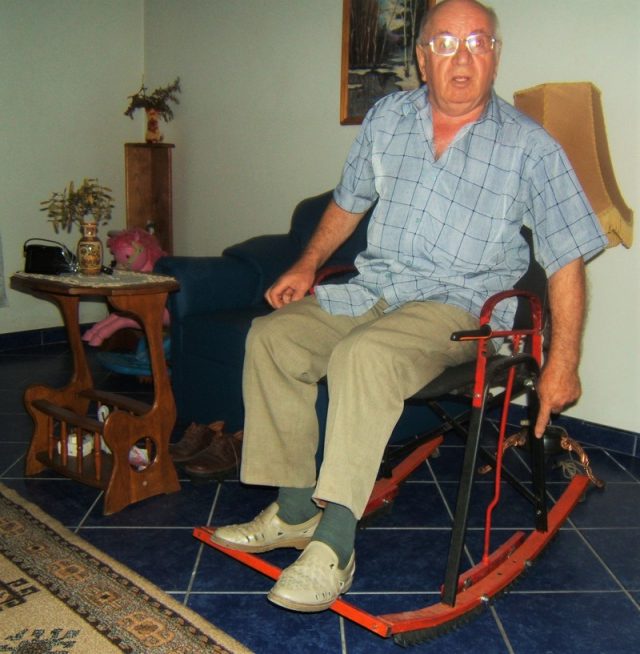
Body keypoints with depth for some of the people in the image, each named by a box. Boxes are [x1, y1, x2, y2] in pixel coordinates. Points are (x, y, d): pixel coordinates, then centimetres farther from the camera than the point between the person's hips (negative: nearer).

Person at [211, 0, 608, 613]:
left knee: (363, 355, -34)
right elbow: (348, 201, 23)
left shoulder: (531, 148, -3)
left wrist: (561, 364, -9)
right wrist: (307, 265, 12)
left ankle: (334, 545, -26)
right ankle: (294, 511, -3)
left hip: (459, 305, -5)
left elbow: (567, 261, -4)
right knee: (271, 336, -13)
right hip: (371, 289, 6)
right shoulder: (386, 117, 10)